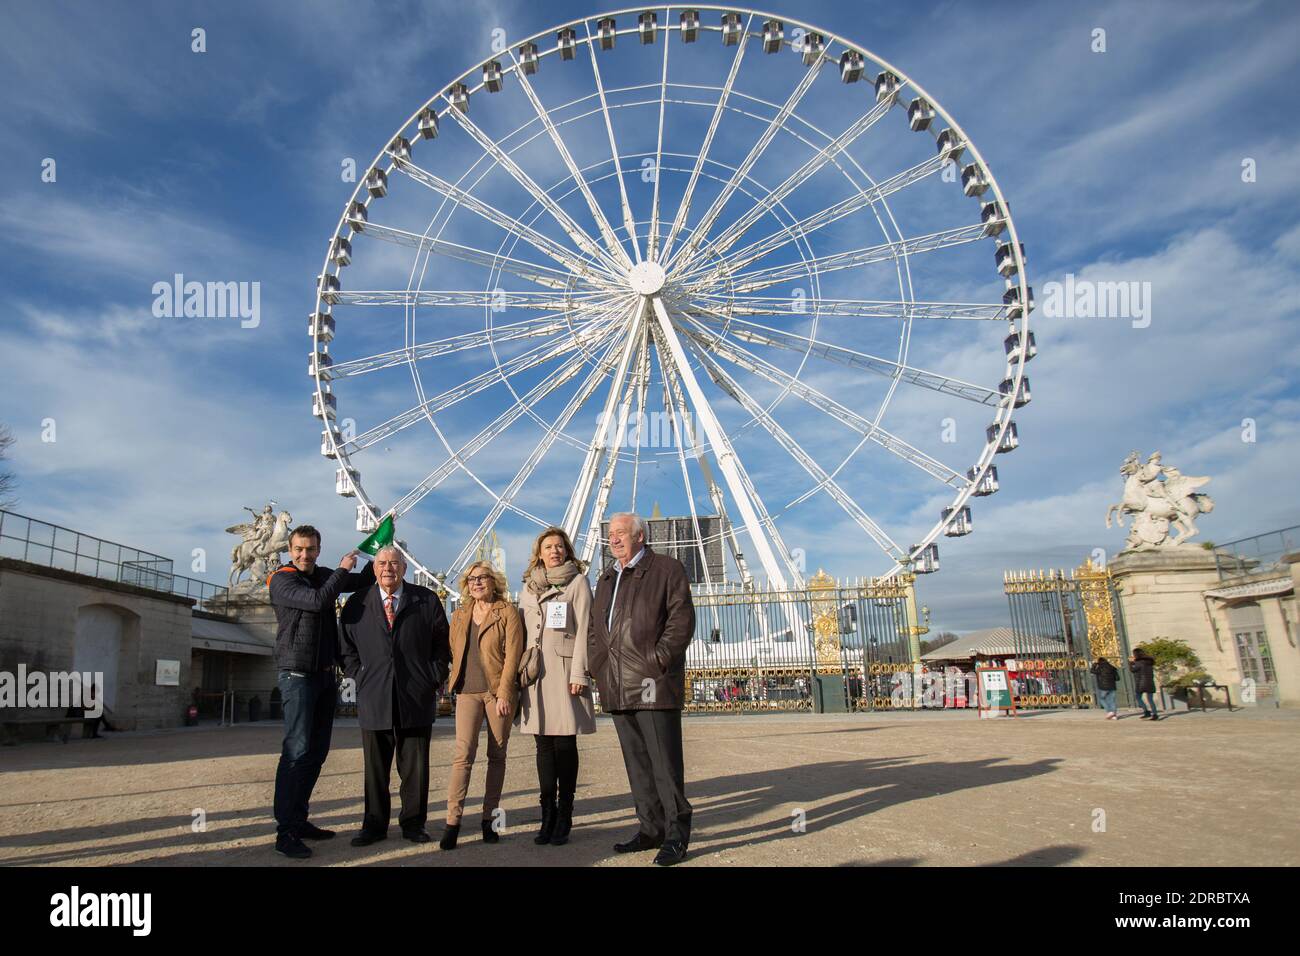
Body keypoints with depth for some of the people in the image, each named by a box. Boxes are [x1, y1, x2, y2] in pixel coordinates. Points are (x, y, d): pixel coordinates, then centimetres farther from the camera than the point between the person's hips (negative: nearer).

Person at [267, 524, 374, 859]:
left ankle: (299, 820, 20)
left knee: (317, 751, 10)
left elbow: (363, 580, 15)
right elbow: (317, 601, -22)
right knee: (298, 751, -12)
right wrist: (342, 569, -12)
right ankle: (285, 831, -8)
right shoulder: (282, 580, -8)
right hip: (297, 674, -7)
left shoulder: (324, 575, 11)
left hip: (326, 675, 7)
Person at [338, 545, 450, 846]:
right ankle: (374, 825, 21)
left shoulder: (427, 601, 4)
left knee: (415, 767, 7)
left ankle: (413, 823, 20)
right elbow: (347, 649, 13)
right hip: (373, 700, 1)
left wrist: (432, 680, 1)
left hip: (417, 698, -1)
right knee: (375, 768, 9)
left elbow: (442, 645, 7)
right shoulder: (357, 604, 7)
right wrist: (361, 678, 2)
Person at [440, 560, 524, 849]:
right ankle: (452, 822, -9)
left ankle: (489, 820, 11)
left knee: (497, 755, 3)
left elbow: (513, 654, -7)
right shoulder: (459, 616, 14)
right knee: (463, 753, -9)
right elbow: (454, 654, 19)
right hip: (468, 692, 2)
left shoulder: (507, 612, 0)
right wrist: (454, 682, 11)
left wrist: (504, 693, -14)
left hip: (499, 691, -2)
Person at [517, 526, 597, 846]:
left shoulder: (578, 582, 4)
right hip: (535, 673, 4)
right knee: (544, 745, 5)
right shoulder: (528, 586, 17)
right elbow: (522, 631, 15)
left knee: (565, 744, -2)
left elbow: (583, 630, -3)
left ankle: (564, 818, 6)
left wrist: (579, 673, -11)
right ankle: (548, 816, 11)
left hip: (564, 670, -4)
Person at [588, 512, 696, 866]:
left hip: (654, 684, -7)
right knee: (636, 763, 11)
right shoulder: (607, 579, 21)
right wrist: (599, 664, 8)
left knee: (664, 762, -3)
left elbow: (682, 619, -8)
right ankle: (651, 829, 21)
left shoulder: (667, 569, 0)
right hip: (618, 688, 7)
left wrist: (657, 661, -16)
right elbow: (594, 627, 23)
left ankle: (676, 835, 6)